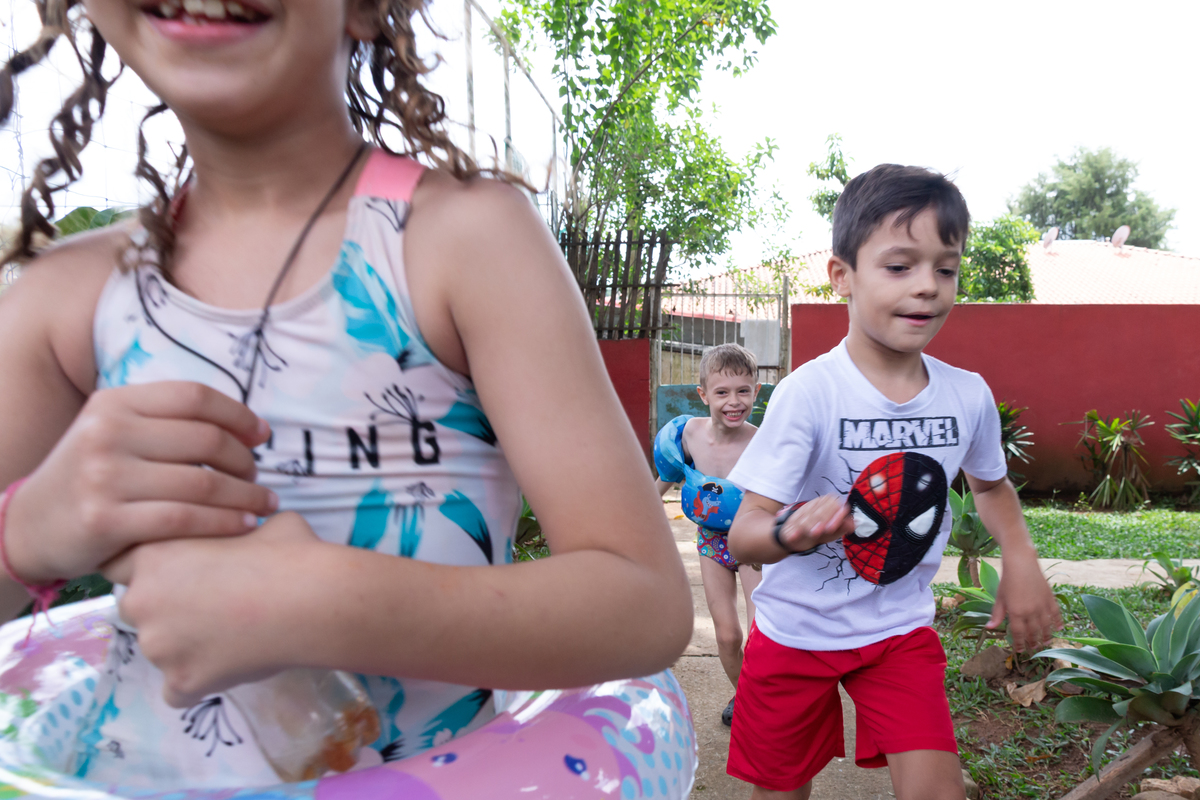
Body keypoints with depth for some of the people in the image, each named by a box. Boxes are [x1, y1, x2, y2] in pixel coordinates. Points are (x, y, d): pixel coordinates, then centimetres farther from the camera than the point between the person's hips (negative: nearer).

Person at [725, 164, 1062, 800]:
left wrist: (1021, 561, -3)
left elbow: (990, 483, 14)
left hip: (901, 630, 3)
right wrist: (792, 531, -45)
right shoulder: (808, 393, -23)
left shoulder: (969, 395, -9)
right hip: (796, 631, -2)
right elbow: (743, 532, -23)